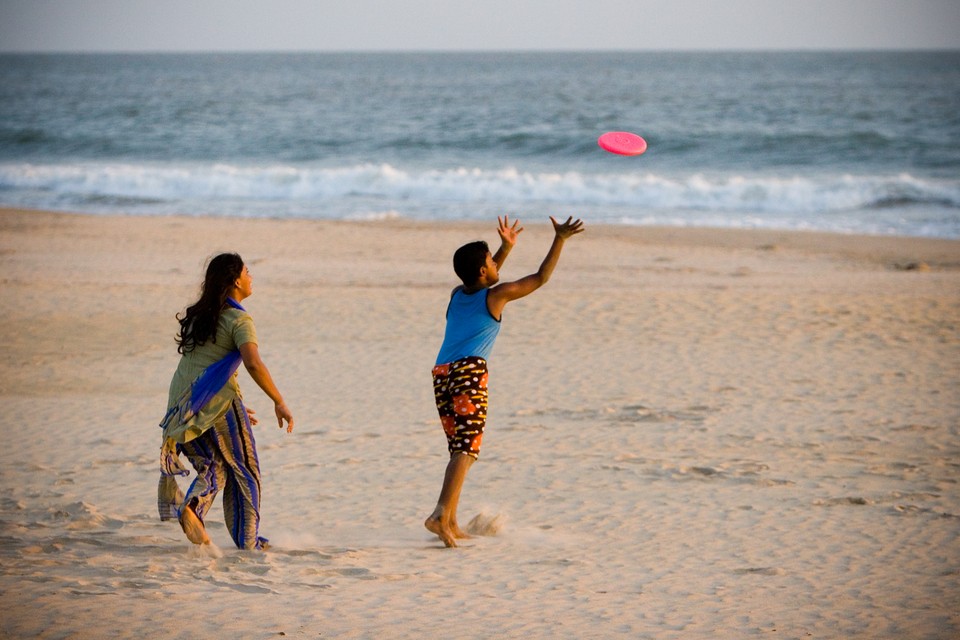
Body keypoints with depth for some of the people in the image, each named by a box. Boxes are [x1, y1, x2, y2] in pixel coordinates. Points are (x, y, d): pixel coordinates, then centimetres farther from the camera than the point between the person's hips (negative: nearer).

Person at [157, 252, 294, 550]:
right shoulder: (238, 319, -7)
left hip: (182, 403, 6)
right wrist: (279, 402, -16)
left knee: (213, 467, 18)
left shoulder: (198, 315, 17)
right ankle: (247, 541, 12)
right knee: (243, 470, 10)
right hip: (216, 401, -6)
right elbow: (253, 363, -22)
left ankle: (191, 505, -11)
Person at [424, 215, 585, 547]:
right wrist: (560, 240, 18)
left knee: (459, 450, 16)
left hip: (441, 373, 7)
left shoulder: (457, 295, 21)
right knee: (466, 449, -13)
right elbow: (541, 278, 13)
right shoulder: (497, 295, 5)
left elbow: (485, 281, 44)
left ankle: (451, 523, 13)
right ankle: (441, 514, -32)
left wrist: (506, 247, 44)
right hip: (469, 371, -7)